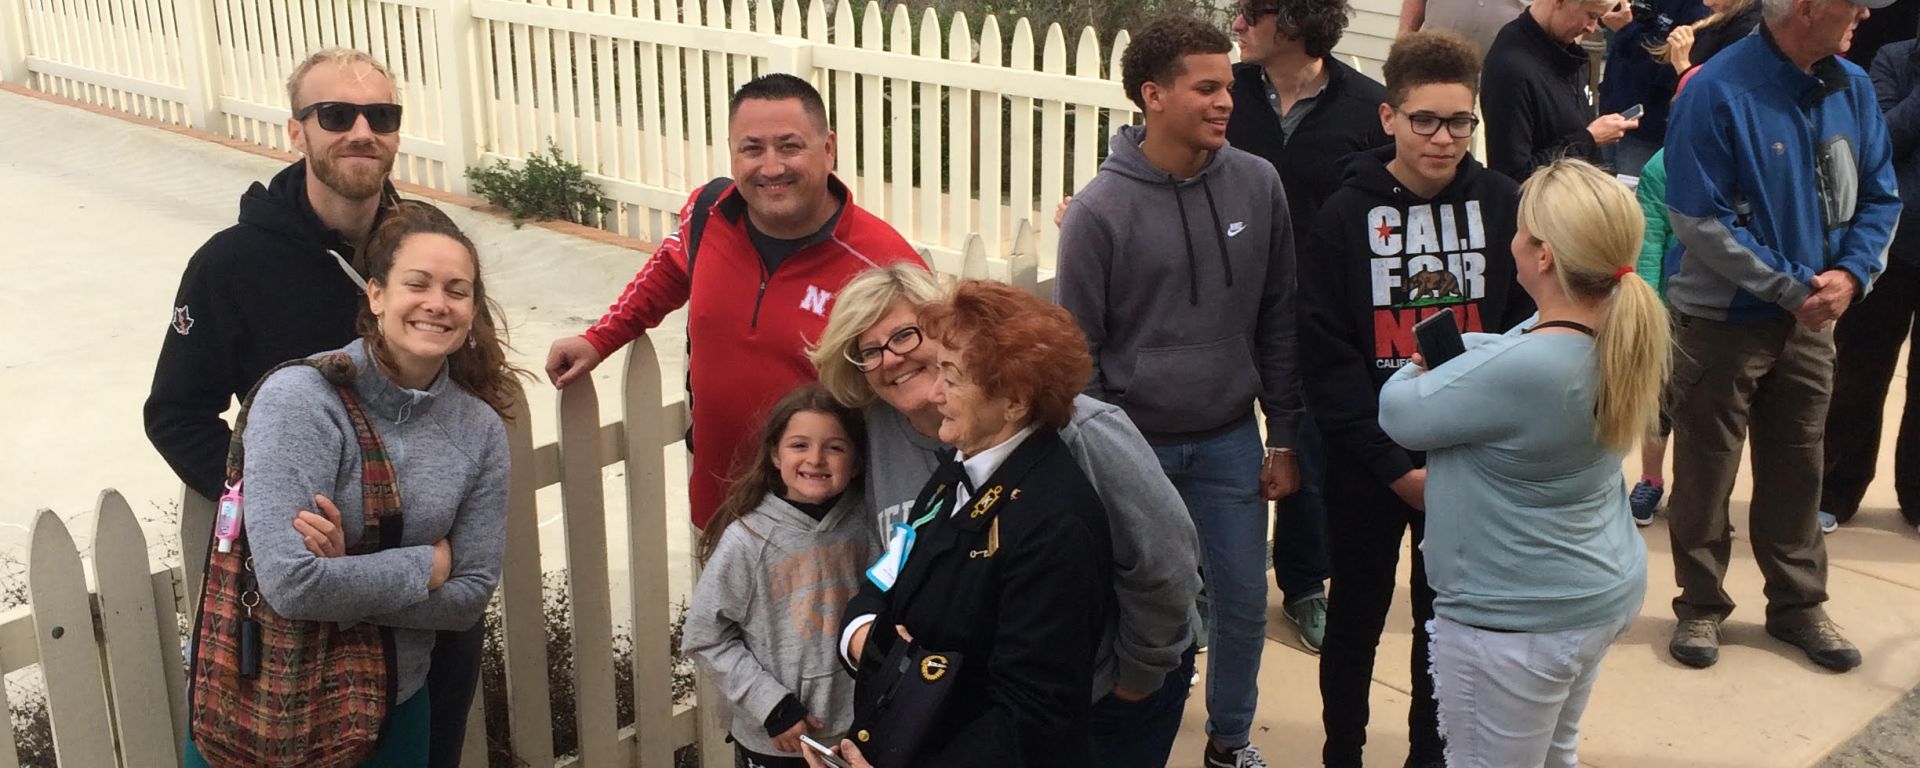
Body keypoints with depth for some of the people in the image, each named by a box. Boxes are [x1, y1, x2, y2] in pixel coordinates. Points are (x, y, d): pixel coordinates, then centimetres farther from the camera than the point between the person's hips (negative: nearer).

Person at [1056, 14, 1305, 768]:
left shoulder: (1259, 185, -4)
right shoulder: (1100, 209, -13)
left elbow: (1278, 323, 3)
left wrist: (1284, 437, 5)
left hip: (1229, 440, 3)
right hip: (1133, 445, -3)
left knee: (1242, 599, 12)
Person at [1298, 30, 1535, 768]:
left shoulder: (1501, 203, -3)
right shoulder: (1345, 214, -7)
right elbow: (1326, 354, -10)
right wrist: (1394, 463, -14)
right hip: (1369, 464, -1)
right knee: (1357, 615, 12)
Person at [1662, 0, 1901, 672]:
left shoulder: (1852, 88, -1)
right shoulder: (1717, 92, -20)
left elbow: (1878, 198, 6)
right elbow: (1701, 222, -21)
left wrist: (1851, 273, -12)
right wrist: (1792, 289, -19)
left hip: (1811, 320, 5)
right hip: (1721, 320, -5)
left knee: (1797, 467, 16)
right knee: (1705, 470, 9)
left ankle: (1798, 604, 31)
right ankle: (1701, 605, 25)